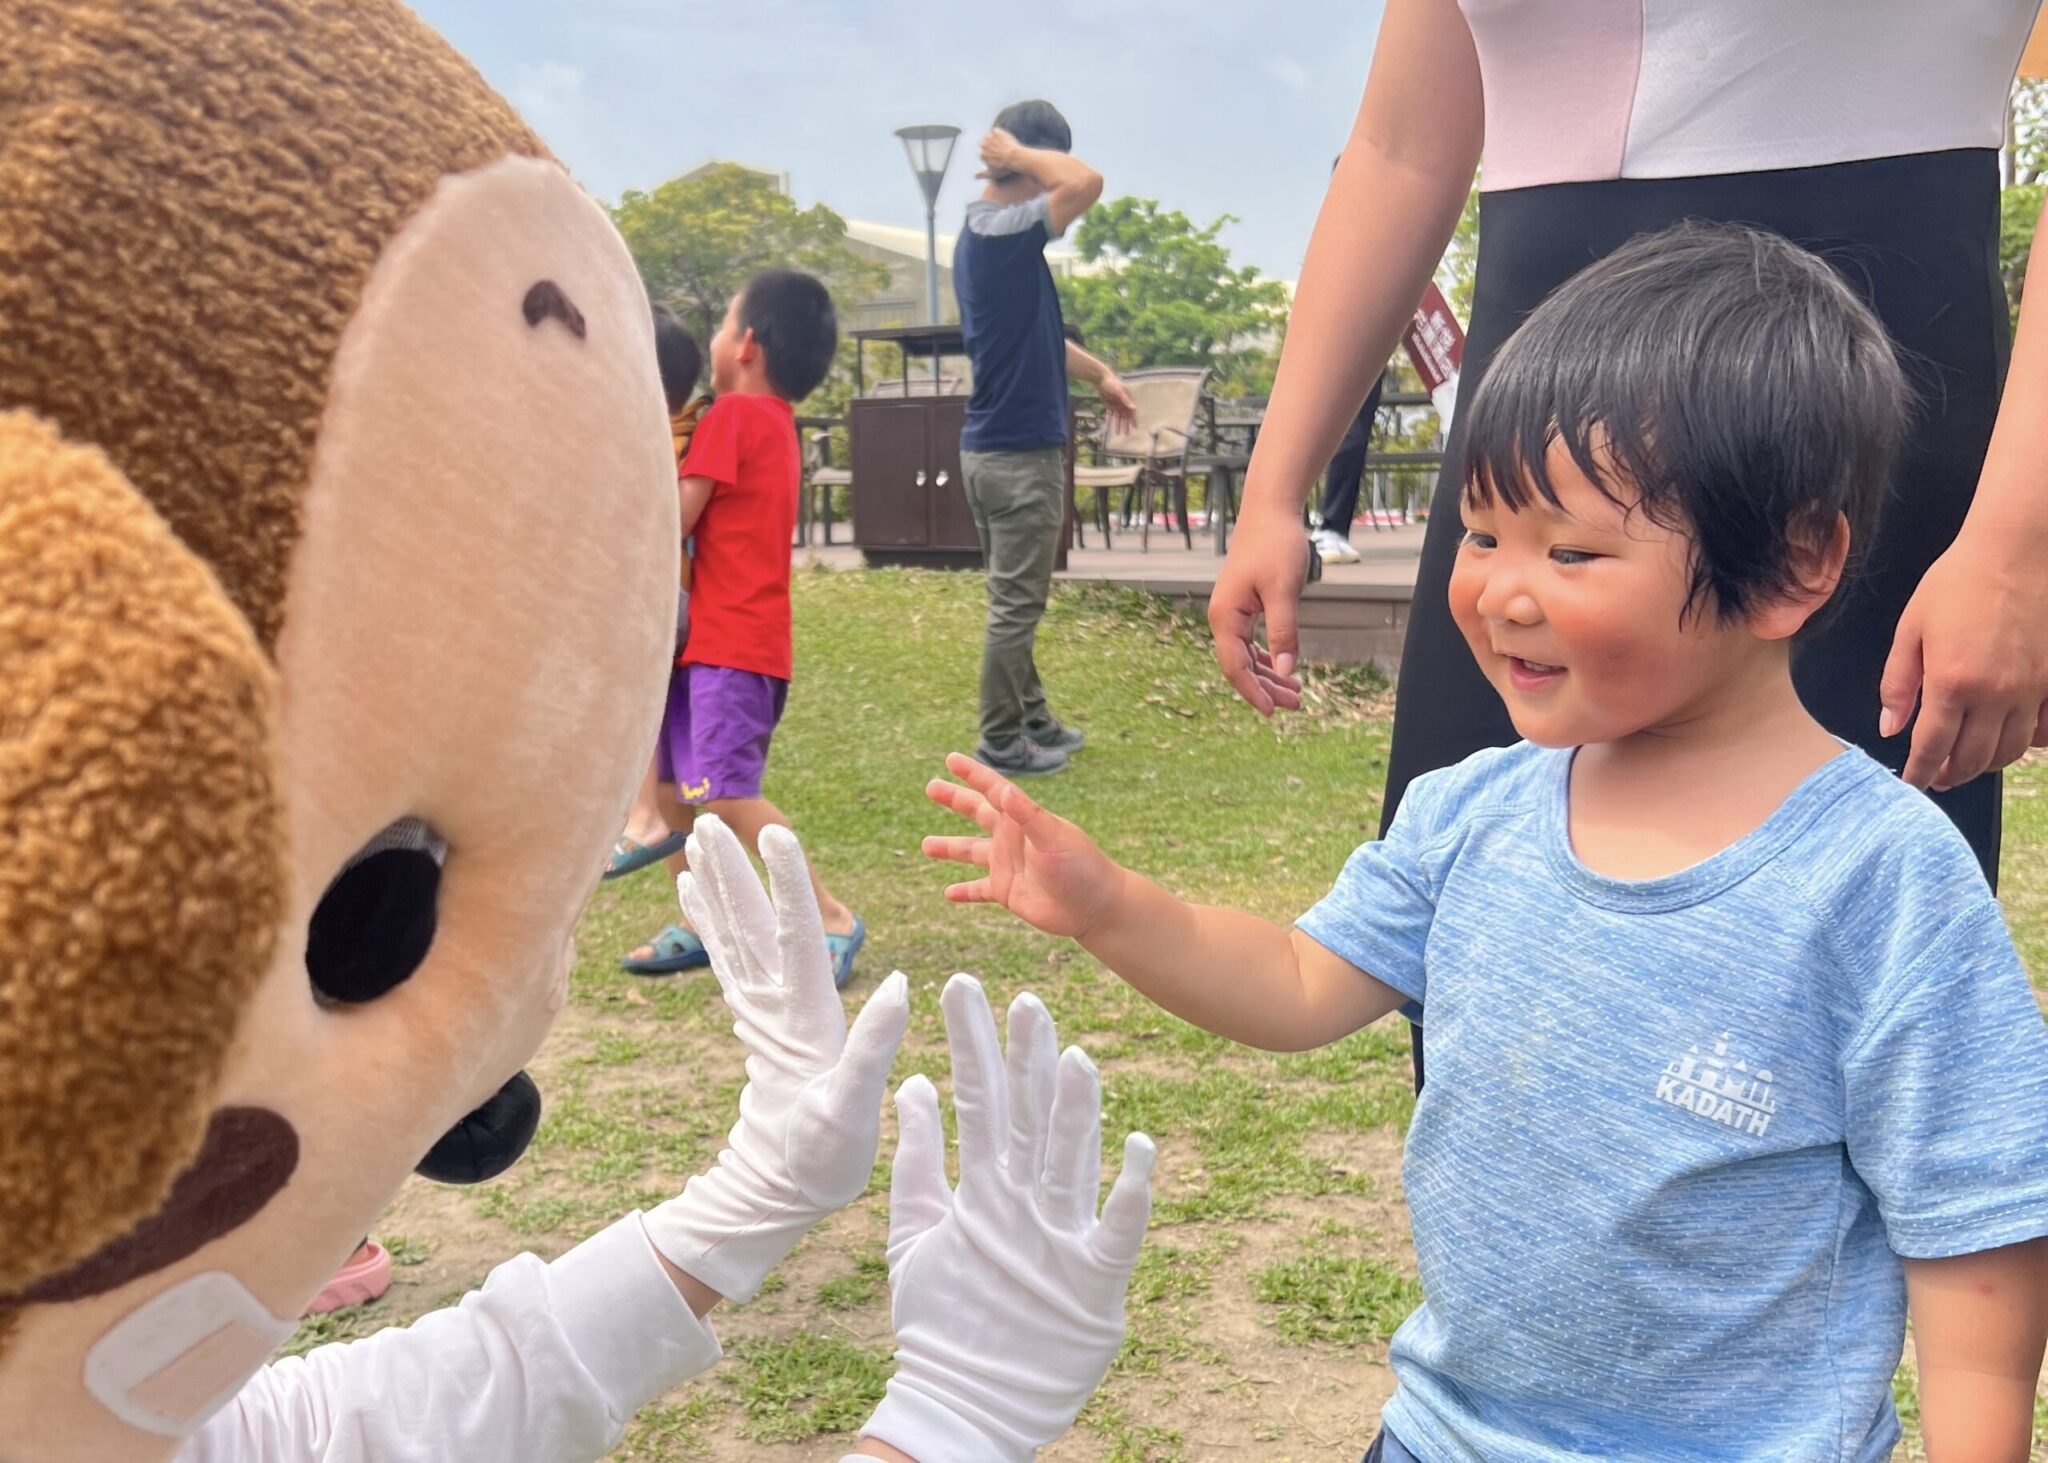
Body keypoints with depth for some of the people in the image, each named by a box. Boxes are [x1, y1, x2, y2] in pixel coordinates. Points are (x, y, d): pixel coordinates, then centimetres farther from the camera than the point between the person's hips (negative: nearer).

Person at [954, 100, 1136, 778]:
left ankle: (1032, 720, 29)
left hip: (996, 446, 10)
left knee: (1015, 601, 18)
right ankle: (1001, 743, 10)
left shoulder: (986, 233, 12)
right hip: (1019, 452, -10)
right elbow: (1086, 183, -31)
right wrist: (1019, 154, -16)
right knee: (1015, 606, 0)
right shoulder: (1003, 233, -19)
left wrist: (1099, 375, 27)